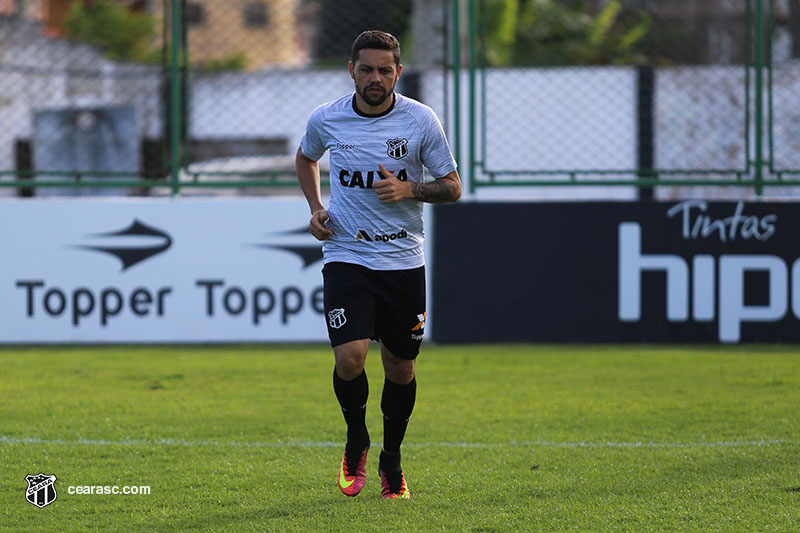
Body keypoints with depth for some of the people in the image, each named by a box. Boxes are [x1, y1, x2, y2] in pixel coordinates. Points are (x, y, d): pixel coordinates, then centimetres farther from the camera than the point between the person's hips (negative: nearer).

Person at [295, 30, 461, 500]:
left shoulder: (421, 120, -5)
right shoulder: (326, 119, -2)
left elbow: (452, 187, 1)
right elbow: (306, 158, 21)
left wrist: (408, 188, -17)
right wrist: (315, 207, 5)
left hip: (403, 262, 1)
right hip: (346, 257, -1)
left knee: (400, 368, 7)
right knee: (350, 359, -18)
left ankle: (392, 461, 30)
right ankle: (356, 441, 10)